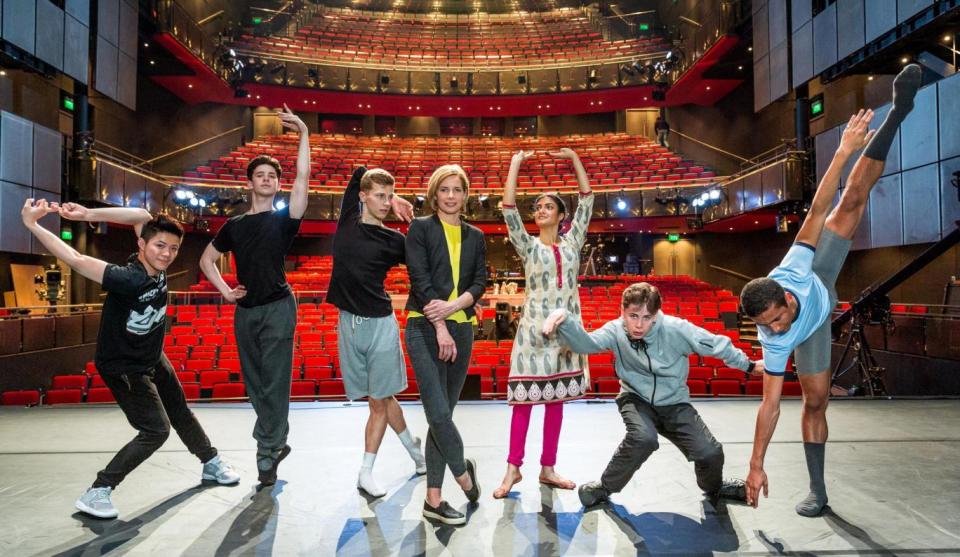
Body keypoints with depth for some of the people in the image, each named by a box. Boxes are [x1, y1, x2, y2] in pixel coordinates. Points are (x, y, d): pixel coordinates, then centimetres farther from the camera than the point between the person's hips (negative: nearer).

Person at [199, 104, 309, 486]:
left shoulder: (284, 218, 0)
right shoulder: (234, 225, 11)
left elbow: (303, 176, -12)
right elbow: (207, 259, 21)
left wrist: (304, 133, -14)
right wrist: (224, 290, 7)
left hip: (277, 307, -5)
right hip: (244, 310, 5)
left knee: (274, 381, -5)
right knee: (254, 383, 11)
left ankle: (267, 453, 4)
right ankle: (277, 443, 26)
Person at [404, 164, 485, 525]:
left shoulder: (475, 236, 14)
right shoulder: (420, 228, 2)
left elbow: (480, 282, 5)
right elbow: (420, 279, -8)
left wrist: (453, 305, -15)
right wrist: (440, 328, -15)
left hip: (461, 330, 4)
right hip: (425, 329, -4)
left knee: (442, 415, 7)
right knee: (438, 413, -12)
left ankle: (433, 499, 16)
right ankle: (463, 471, 15)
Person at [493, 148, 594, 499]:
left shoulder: (572, 242, 9)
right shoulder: (528, 246, 2)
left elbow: (587, 199, 8)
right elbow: (509, 207, -9)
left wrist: (574, 159, 8)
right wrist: (516, 163, -7)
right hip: (534, 328, -3)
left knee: (556, 400, 9)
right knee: (524, 399, -2)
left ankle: (548, 468, 19)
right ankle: (513, 468, 10)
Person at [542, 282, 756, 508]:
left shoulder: (676, 329, -19)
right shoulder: (616, 331, -17)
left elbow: (717, 345, -6)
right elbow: (585, 343, -34)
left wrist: (749, 366, 6)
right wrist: (563, 319, -53)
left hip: (674, 403, 2)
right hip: (636, 399, -1)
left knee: (711, 453, -9)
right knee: (644, 438, -32)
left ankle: (714, 487, 30)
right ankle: (605, 487, -6)